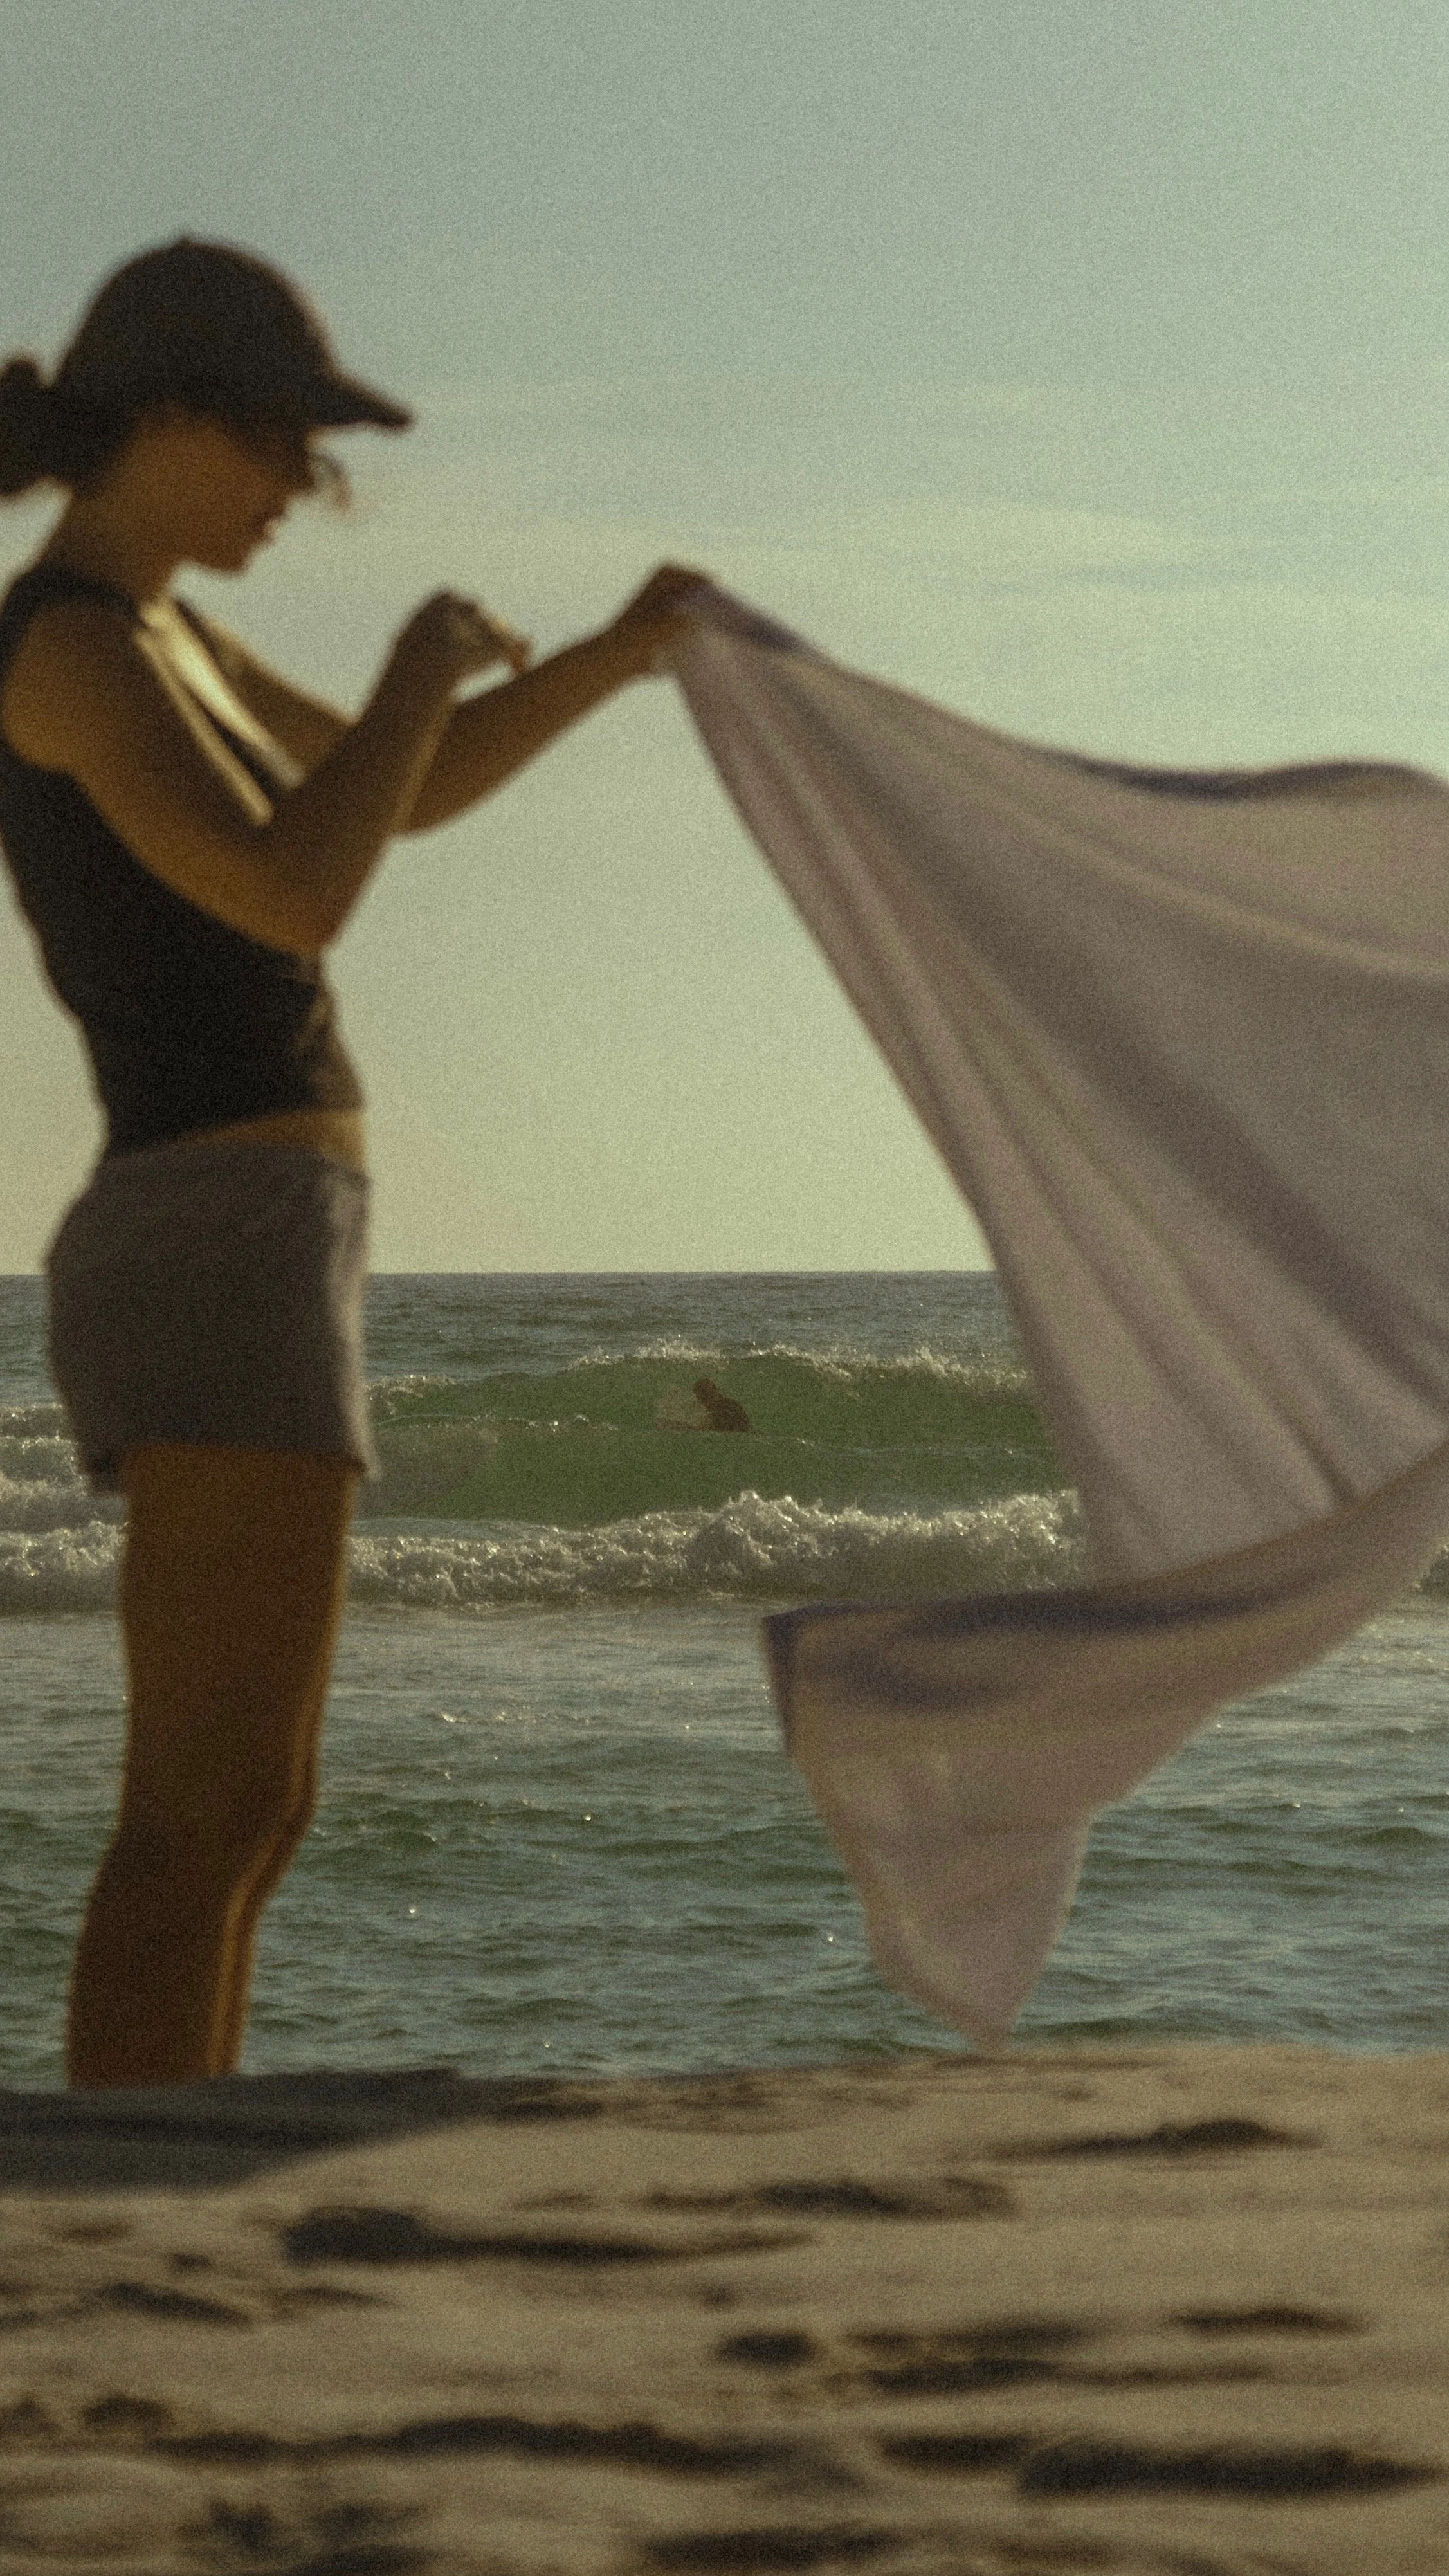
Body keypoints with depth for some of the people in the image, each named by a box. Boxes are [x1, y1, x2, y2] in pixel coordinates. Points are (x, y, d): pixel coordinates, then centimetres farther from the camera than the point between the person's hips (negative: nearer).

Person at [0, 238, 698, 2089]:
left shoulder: (151, 644, 19)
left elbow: (403, 801, 30)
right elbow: (297, 899, -23)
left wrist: (613, 658, 17)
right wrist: (426, 668, -8)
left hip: (219, 1265, 11)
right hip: (226, 1255, -11)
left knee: (248, 1817, 12)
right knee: (206, 1820, -12)